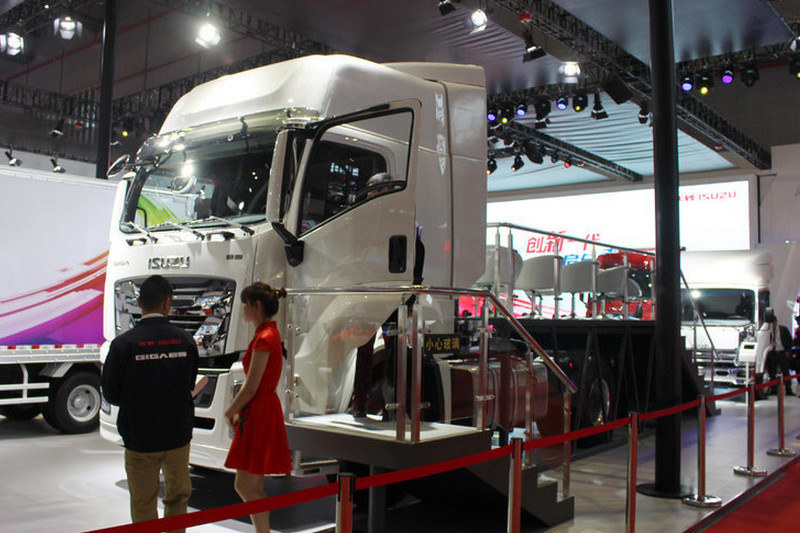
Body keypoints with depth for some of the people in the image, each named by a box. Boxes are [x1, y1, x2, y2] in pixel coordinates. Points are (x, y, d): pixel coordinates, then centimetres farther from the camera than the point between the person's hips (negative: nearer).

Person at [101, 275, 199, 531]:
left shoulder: (123, 344, -15)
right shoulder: (185, 340, -8)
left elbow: (111, 394, -5)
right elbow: (190, 386, 3)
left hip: (139, 438, -2)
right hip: (178, 436, 2)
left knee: (143, 504, 14)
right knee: (178, 496, 20)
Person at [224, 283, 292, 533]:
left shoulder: (264, 338, -18)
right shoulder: (270, 334, 13)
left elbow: (251, 388, -18)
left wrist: (229, 413, -5)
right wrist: (238, 411, 12)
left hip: (259, 414, -10)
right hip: (263, 411, 10)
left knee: (246, 486, -3)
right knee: (252, 486, 15)